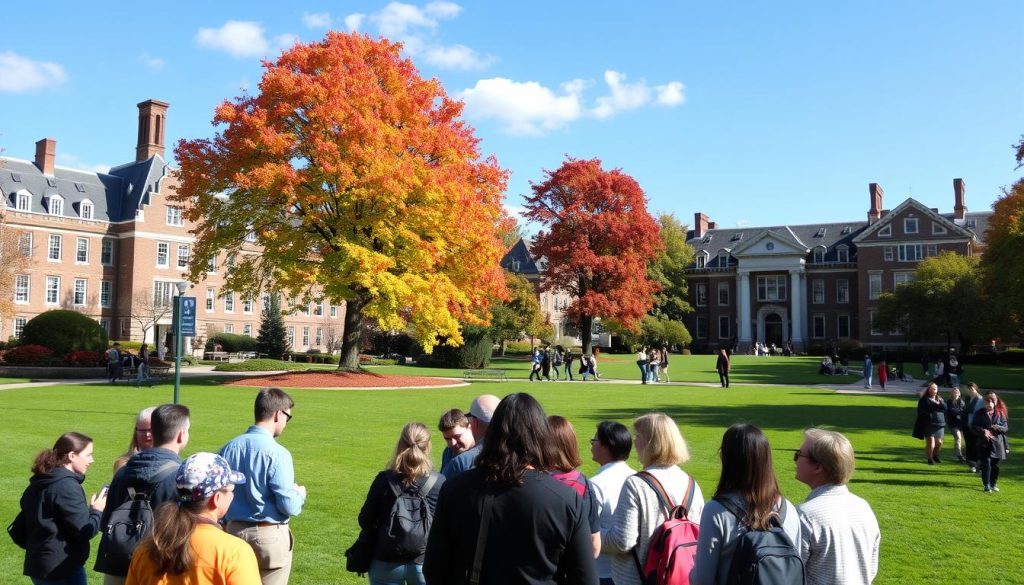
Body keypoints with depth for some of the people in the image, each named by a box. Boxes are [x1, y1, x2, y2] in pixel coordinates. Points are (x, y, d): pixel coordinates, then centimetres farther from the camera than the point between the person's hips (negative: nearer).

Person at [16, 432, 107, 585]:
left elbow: (19, 526, 15)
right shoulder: (67, 487, -19)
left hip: (36, 565, 9)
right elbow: (84, 531, -20)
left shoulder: (37, 485, 9)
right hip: (64, 568, -9)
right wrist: (97, 511, -4)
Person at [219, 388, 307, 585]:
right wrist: (300, 494, 2)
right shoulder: (277, 453, -19)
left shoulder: (228, 448, -1)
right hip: (270, 537, -6)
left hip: (234, 532, 6)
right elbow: (288, 506, -18)